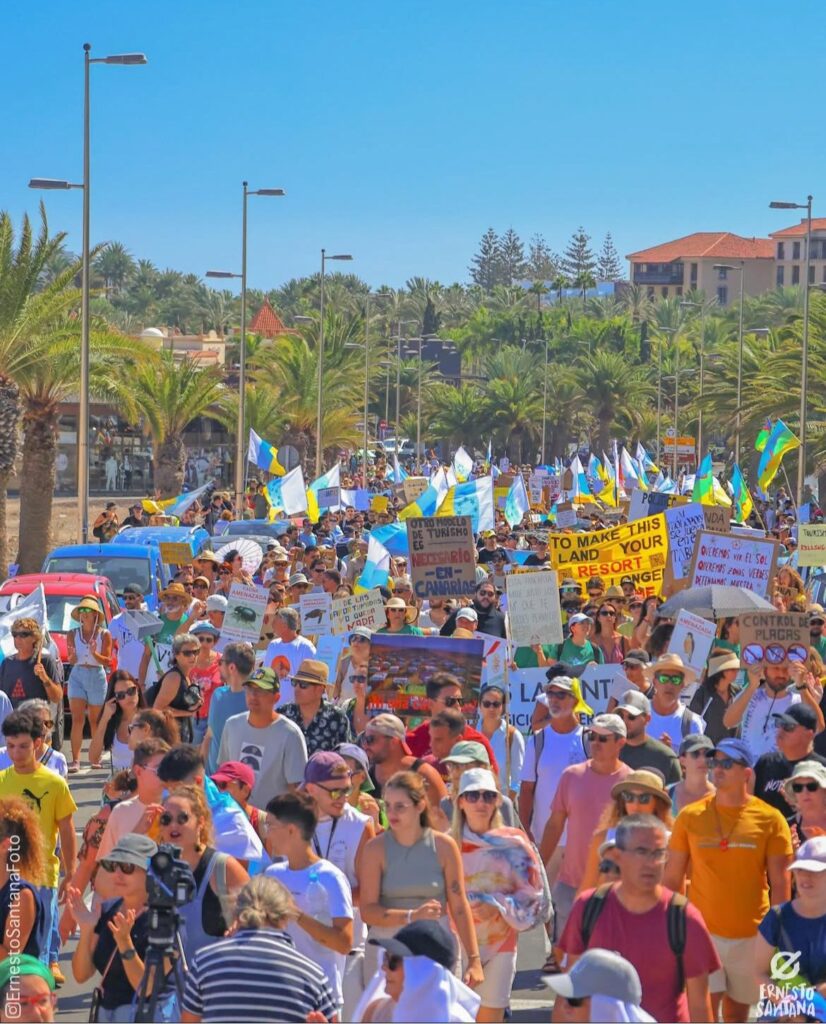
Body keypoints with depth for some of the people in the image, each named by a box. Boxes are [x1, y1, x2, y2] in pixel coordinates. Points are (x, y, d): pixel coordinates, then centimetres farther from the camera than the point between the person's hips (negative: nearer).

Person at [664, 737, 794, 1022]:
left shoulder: (769, 819, -2)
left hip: (751, 935, 0)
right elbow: (672, 878, 6)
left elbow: (779, 883, 1)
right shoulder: (690, 817, 1)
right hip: (703, 931, 0)